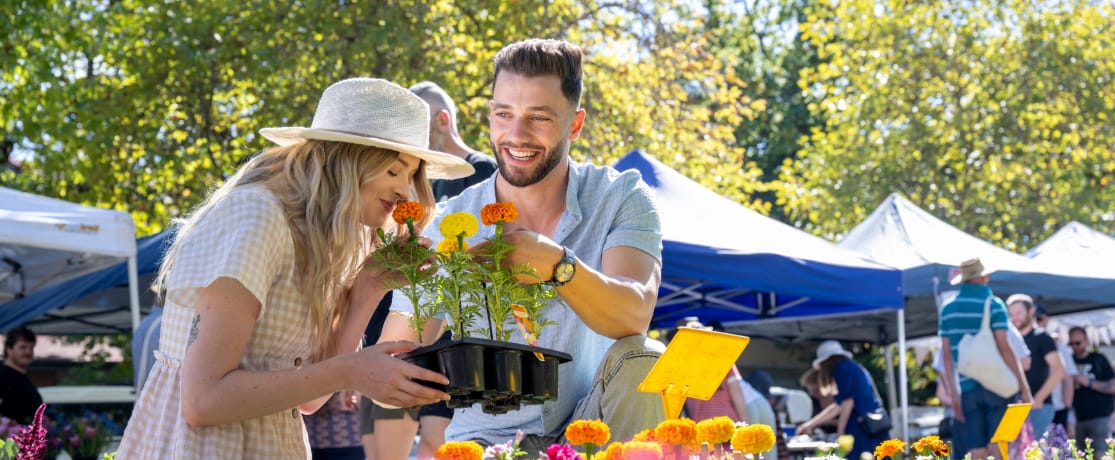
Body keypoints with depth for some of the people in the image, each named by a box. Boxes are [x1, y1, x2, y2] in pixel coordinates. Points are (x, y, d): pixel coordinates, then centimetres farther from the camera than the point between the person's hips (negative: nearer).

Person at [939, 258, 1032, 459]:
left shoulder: (947, 310, 9)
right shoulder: (993, 304, -4)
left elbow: (947, 355, 6)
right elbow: (1004, 347, -11)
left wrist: (954, 395, 8)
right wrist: (1024, 387, -8)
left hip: (967, 389, 3)